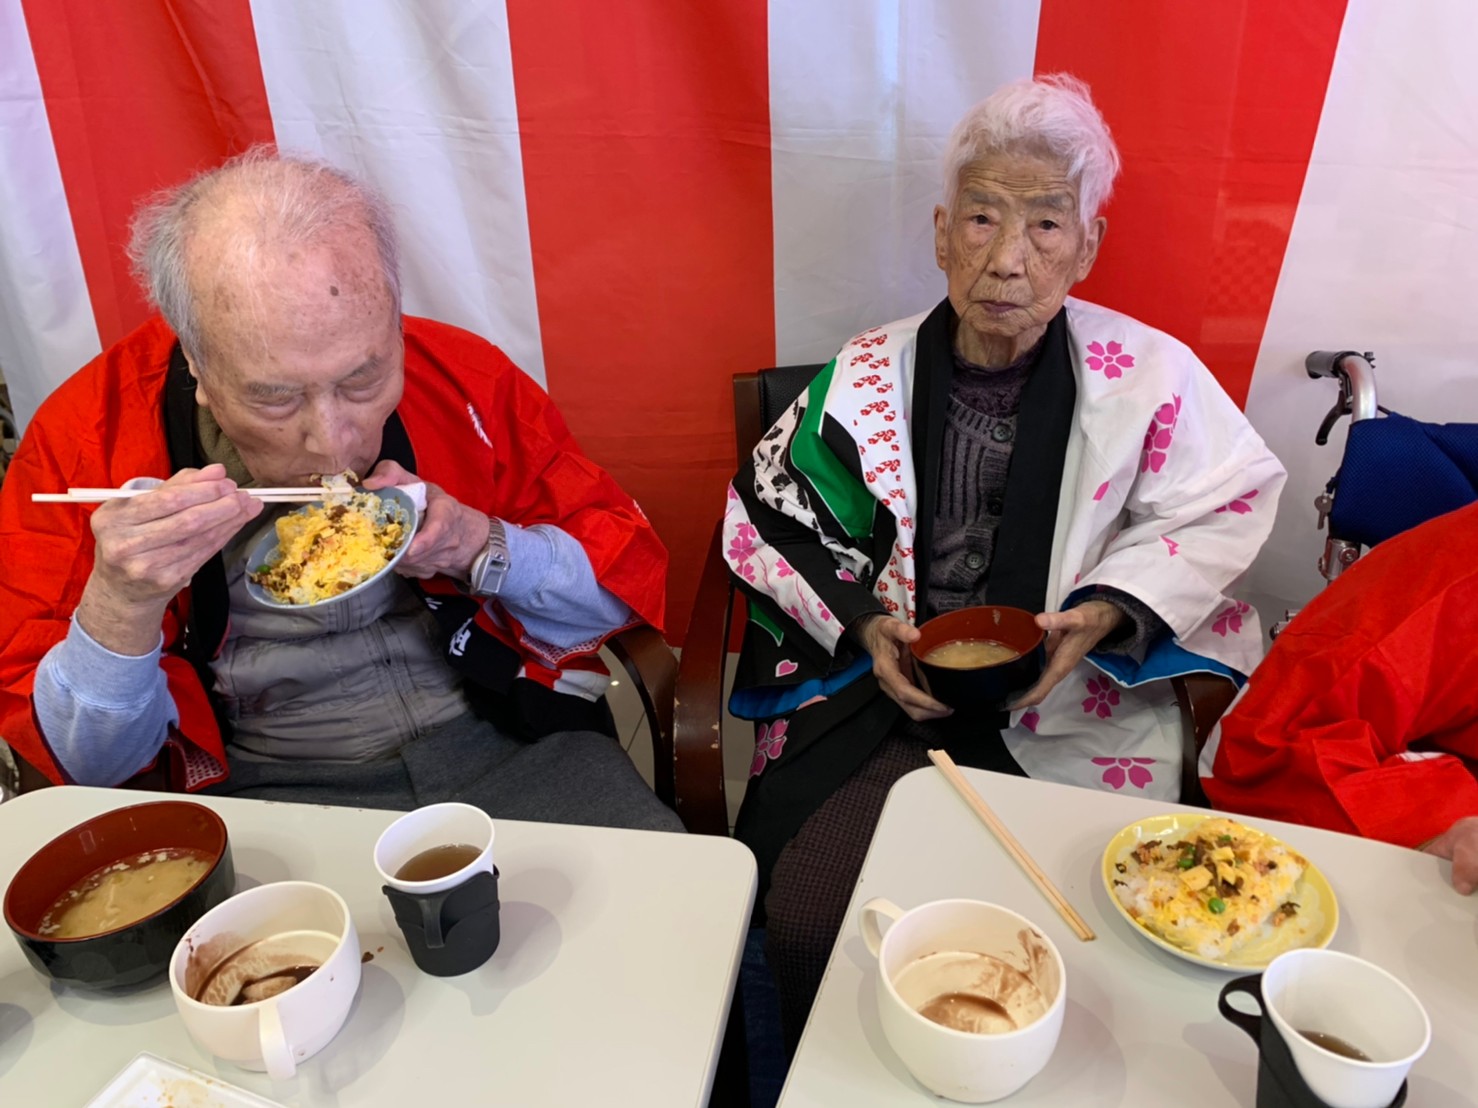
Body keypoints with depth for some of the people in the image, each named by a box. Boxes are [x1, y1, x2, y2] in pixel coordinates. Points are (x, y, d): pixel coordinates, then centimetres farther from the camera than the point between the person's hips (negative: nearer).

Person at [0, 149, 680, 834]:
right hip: (268, 793, 0)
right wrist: (121, 603, -23)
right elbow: (80, 764, -3)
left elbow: (630, 579, 1)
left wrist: (485, 549, -17)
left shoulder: (464, 379, -7)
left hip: (511, 743, 1)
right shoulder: (82, 441, -9)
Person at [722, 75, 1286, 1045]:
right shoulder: (869, 375, 2)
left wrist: (1107, 612, -8)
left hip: (1074, 714, 0)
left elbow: (1228, 510, 9)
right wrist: (866, 620, -7)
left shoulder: (1147, 375, -1)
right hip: (881, 692, 1)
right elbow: (766, 515, 7)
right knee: (810, 920, -16)